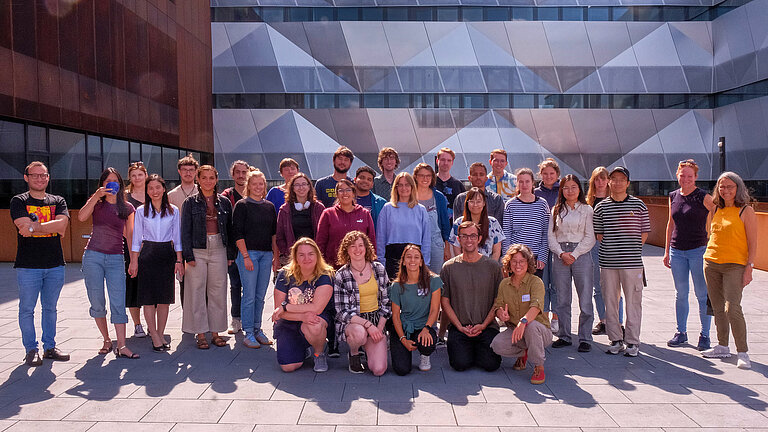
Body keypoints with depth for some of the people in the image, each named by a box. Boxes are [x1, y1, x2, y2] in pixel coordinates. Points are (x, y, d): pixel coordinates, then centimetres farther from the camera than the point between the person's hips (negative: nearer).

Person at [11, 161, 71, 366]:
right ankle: (31, 350, 13)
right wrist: (52, 228, -10)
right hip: (28, 265, -3)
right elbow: (24, 226, -13)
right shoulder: (19, 201, 3)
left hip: (55, 265, 3)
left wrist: (34, 227, -14)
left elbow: (62, 224, -8)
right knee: (27, 309, 2)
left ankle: (50, 347, 20)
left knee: (50, 308, 11)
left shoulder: (58, 201, 11)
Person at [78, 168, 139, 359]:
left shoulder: (127, 208, 8)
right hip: (93, 256, 0)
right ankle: (107, 341, 20)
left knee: (118, 303, -8)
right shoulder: (96, 202, 6)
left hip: (116, 258, 0)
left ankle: (121, 346, -9)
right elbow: (81, 217, -14)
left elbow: (130, 234, 11)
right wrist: (96, 196, -18)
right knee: (97, 302, 4)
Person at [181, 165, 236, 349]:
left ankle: (215, 332, 16)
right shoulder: (191, 202, 1)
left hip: (218, 250, 2)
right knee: (197, 292, 1)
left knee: (218, 291, 6)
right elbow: (185, 230, -1)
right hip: (197, 251, -2)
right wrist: (188, 255, -8)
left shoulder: (224, 202, 8)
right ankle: (200, 334, 11)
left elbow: (229, 229, 11)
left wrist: (230, 254, 6)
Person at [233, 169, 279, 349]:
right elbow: (238, 233, -7)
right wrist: (246, 256, -13)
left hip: (266, 254, 5)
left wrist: (276, 256, 10)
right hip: (248, 252, -5)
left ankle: (257, 329, 19)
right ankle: (248, 333, 5)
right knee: (249, 295, -3)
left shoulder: (269, 206, 13)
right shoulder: (242, 205, -2)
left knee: (260, 296, 9)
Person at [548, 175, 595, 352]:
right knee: (562, 299, 6)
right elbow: (551, 236, 7)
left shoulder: (587, 210, 4)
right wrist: (562, 253, -7)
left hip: (581, 254, -2)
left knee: (585, 299, -2)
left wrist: (574, 254, -9)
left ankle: (585, 338, 7)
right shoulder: (556, 210, 11)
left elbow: (590, 238, 0)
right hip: (560, 255, 2)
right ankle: (564, 336, 16)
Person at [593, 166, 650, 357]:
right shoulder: (601, 207, 6)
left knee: (633, 302, 2)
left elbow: (644, 232, 7)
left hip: (632, 262, -1)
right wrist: (611, 250, 3)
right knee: (610, 301, 6)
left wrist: (632, 250, 4)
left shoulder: (638, 205, 4)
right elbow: (599, 234, 10)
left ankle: (632, 341, 12)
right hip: (608, 262, 2)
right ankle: (615, 340, 18)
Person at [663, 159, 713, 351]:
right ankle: (681, 332, 20)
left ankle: (705, 335, 11)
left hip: (698, 250, -4)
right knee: (680, 293, 10)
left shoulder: (704, 197, -6)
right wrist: (667, 251, 15)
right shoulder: (673, 196, 8)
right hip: (677, 251, 4)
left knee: (702, 294, 1)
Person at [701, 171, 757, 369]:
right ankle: (722, 347, 23)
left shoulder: (746, 211, -4)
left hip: (735, 265, -5)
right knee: (718, 308, 11)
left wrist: (749, 267, -12)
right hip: (711, 264, 6)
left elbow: (752, 243, -6)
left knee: (732, 308, -14)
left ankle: (743, 353, -5)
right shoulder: (716, 210, 11)